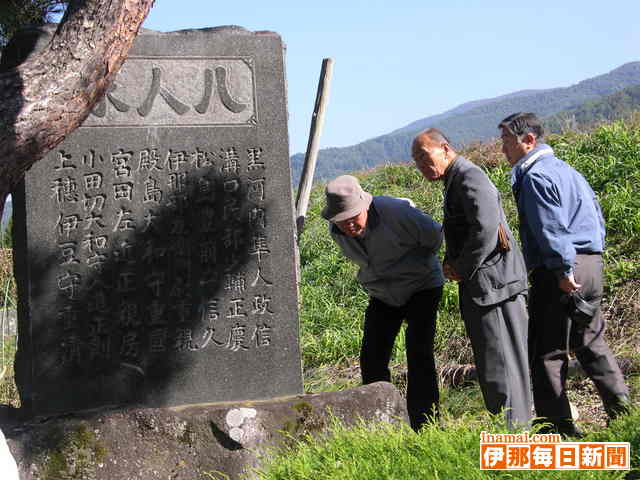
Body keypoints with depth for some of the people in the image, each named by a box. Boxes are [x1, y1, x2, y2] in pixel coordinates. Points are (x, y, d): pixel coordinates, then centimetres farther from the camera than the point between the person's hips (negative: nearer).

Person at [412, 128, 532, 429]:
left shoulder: (469, 178, -12)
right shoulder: (454, 183, 21)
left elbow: (486, 228, -24)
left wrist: (463, 269, -15)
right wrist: (451, 263, 7)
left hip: (493, 282, -10)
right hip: (481, 290, 10)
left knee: (499, 361, -8)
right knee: (490, 360, 13)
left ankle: (513, 428, -4)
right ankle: (511, 431, 20)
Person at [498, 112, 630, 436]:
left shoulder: (535, 177, -9)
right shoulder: (568, 171, 20)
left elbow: (551, 228, -18)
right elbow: (597, 218, 22)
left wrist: (563, 269, -19)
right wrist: (591, 260, 20)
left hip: (560, 272, -9)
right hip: (592, 264, 9)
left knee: (547, 350, -2)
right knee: (591, 342, 17)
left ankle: (559, 427, -1)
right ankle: (621, 409, 12)